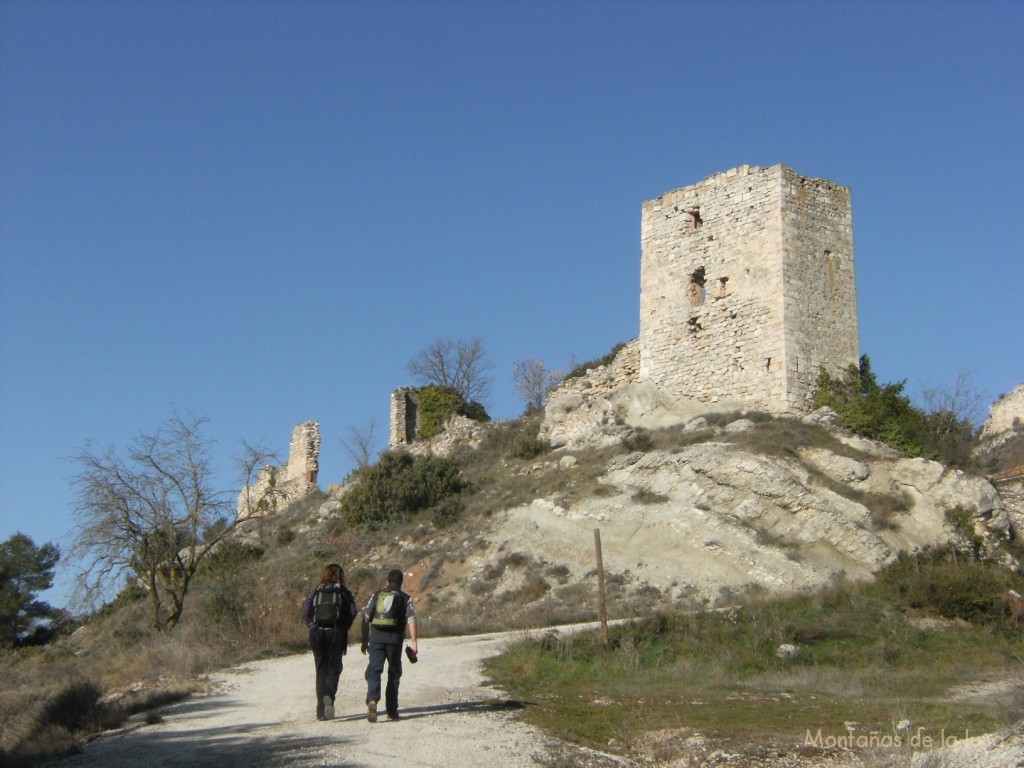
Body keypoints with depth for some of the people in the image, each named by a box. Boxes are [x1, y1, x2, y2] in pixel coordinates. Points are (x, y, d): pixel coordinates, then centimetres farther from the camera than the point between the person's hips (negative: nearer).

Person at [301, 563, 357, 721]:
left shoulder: (316, 592, 11)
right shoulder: (343, 592, 7)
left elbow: (305, 612, 0)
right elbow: (353, 612, -6)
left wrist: (312, 627, 9)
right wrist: (344, 627, 6)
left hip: (317, 633, 2)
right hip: (336, 633, -2)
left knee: (321, 671, 9)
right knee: (334, 668, 7)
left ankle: (321, 710, 3)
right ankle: (329, 695, -23)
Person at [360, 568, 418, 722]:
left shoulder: (377, 595, 13)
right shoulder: (405, 599, 7)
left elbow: (365, 619, 10)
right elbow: (411, 621, -5)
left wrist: (365, 641, 15)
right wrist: (414, 642, -6)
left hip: (376, 639, 1)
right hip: (395, 640, -1)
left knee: (374, 671, -2)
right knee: (394, 674, 13)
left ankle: (372, 700, -28)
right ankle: (391, 711, 15)